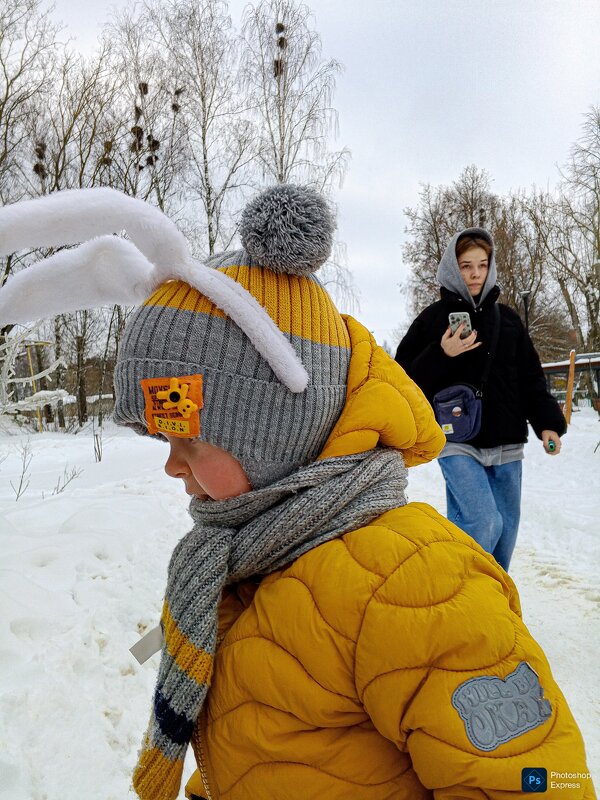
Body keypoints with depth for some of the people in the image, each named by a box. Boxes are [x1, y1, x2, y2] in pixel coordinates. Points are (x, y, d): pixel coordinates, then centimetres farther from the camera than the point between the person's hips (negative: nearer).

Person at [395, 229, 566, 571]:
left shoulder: (507, 318, 11)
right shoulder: (433, 318, 0)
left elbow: (531, 376, 14)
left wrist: (548, 423, 3)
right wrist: (442, 355, -16)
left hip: (506, 444, 5)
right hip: (458, 441, -4)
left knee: (506, 526, 11)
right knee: (484, 522, -17)